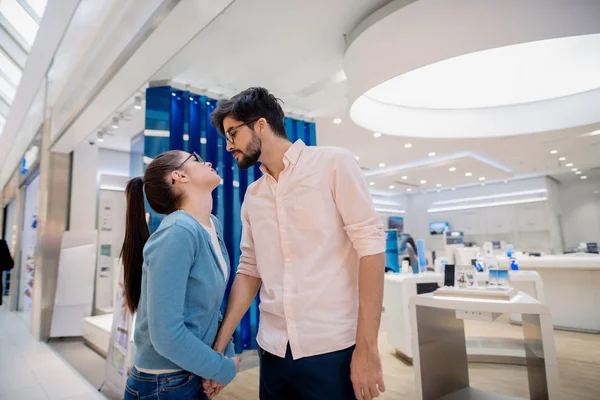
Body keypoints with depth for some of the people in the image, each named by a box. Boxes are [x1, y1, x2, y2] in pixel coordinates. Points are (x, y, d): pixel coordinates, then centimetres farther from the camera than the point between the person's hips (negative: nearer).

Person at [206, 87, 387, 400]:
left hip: (334, 350, -5)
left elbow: (370, 244, -11)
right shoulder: (252, 196, 10)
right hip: (273, 351, 6)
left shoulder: (333, 163, -6)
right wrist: (219, 345, 6)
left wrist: (367, 348, -15)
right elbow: (249, 271, 11)